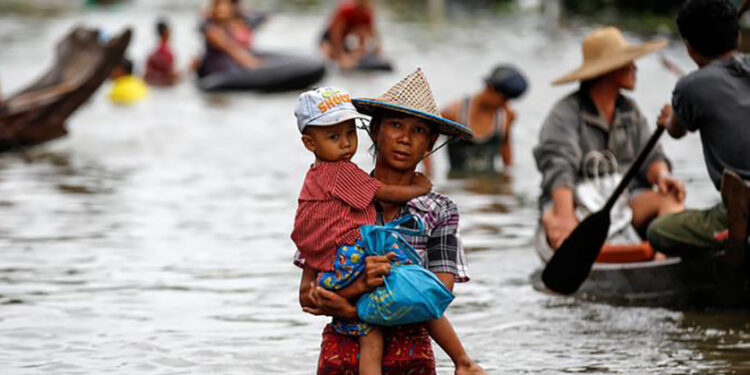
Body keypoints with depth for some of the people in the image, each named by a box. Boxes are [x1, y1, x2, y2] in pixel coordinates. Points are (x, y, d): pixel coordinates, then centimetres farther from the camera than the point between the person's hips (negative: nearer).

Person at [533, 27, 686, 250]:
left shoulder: (630, 110, 17)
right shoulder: (565, 114, -6)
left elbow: (649, 156, 9)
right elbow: (559, 168, -20)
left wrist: (661, 175, -18)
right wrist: (565, 217, -37)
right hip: (574, 201, -4)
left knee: (671, 199, -25)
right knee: (552, 219, -37)